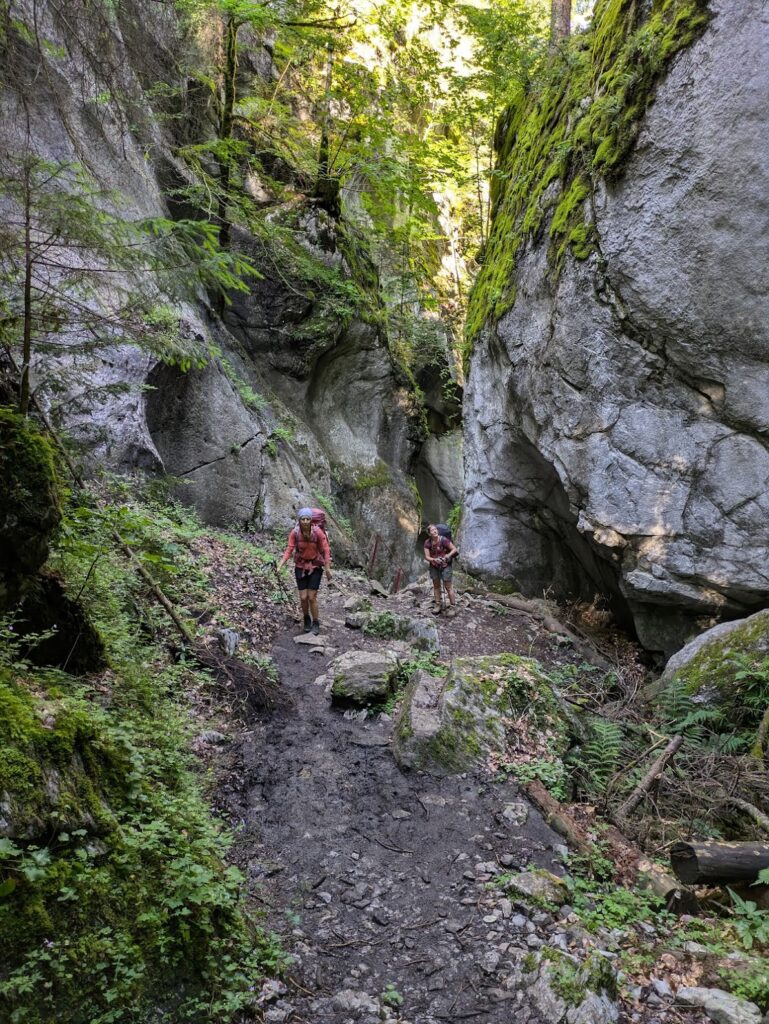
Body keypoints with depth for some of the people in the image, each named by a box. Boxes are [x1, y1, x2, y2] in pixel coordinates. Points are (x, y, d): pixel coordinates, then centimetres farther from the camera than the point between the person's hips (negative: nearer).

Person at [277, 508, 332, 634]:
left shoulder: (318, 532, -20)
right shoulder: (294, 533, -14)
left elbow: (326, 550, -14)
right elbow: (289, 550, -12)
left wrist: (328, 569, -13)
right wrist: (280, 566, -22)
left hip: (315, 567, -2)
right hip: (300, 566, 2)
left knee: (312, 597, -4)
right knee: (303, 597, 1)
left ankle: (316, 623, 18)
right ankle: (307, 619, 29)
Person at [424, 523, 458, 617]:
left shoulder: (444, 540, -16)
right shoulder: (427, 543, -6)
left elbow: (454, 549, -10)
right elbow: (427, 557, -7)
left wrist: (448, 555, -27)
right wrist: (434, 559, -26)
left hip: (445, 565, -4)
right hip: (434, 566, 4)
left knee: (448, 587, -4)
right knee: (436, 586, 13)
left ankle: (453, 607, 1)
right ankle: (438, 605, 24)